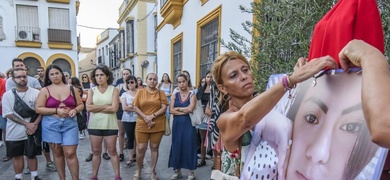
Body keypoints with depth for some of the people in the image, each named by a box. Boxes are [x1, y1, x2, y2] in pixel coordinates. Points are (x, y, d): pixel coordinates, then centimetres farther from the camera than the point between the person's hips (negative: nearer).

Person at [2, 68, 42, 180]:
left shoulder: (36, 93, -4)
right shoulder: (7, 95, -1)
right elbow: (8, 114, -6)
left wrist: (35, 124, -16)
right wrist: (26, 124, -17)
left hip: (32, 131, -1)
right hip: (14, 133, 1)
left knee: (32, 155, 9)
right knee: (17, 156, 13)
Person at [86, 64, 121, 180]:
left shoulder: (114, 90, -3)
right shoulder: (92, 90, 3)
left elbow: (114, 108, -14)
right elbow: (88, 107, -10)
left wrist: (96, 108, -9)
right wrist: (106, 106, -12)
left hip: (110, 125, -2)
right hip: (94, 125, 2)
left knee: (112, 151, 7)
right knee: (96, 152, 12)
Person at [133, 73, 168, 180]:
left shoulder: (161, 93, 5)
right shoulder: (140, 92, 4)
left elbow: (164, 108, -3)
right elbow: (136, 107, -1)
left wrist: (152, 116, -15)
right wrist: (146, 118, -13)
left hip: (158, 125, 0)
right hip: (142, 125, 0)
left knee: (154, 148, 8)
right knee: (141, 148, 3)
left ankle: (153, 171, 22)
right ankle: (138, 170, 25)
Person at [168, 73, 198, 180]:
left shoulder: (192, 95, -1)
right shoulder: (175, 95, 7)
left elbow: (190, 108, -16)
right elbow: (171, 110, -5)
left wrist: (178, 108, -6)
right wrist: (184, 111, -13)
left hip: (188, 124, -3)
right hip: (177, 124, 3)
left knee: (189, 146, 2)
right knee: (177, 146, 8)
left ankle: (191, 171, 16)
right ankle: (177, 171, 22)